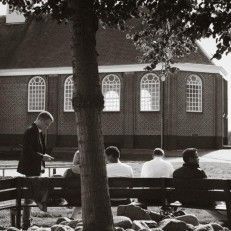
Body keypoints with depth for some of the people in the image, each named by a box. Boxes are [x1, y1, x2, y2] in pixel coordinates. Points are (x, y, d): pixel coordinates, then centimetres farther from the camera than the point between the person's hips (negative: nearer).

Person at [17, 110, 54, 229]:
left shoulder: (40, 133, 14)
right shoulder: (30, 131, -15)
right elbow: (27, 151, -21)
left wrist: (42, 165, 13)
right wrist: (42, 157, -23)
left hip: (36, 169, 9)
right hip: (30, 169, -9)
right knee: (30, 196, -5)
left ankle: (27, 222, 21)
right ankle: (25, 225, 1)